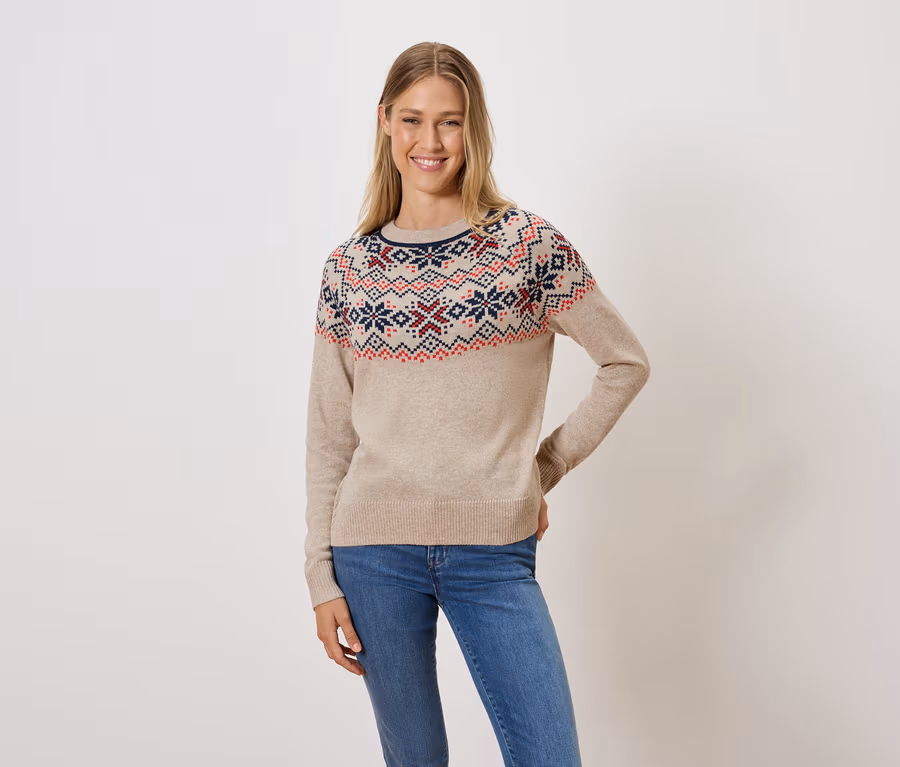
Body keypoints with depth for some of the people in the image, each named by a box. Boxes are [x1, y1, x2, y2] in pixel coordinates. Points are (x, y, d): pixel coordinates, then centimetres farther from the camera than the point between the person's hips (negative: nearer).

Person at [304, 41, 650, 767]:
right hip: (375, 552, 2)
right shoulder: (350, 268, 4)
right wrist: (321, 576, 3)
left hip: (495, 553, -1)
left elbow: (626, 362, 5)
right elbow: (329, 434, 6)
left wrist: (545, 467, 1)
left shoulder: (529, 243, -2)